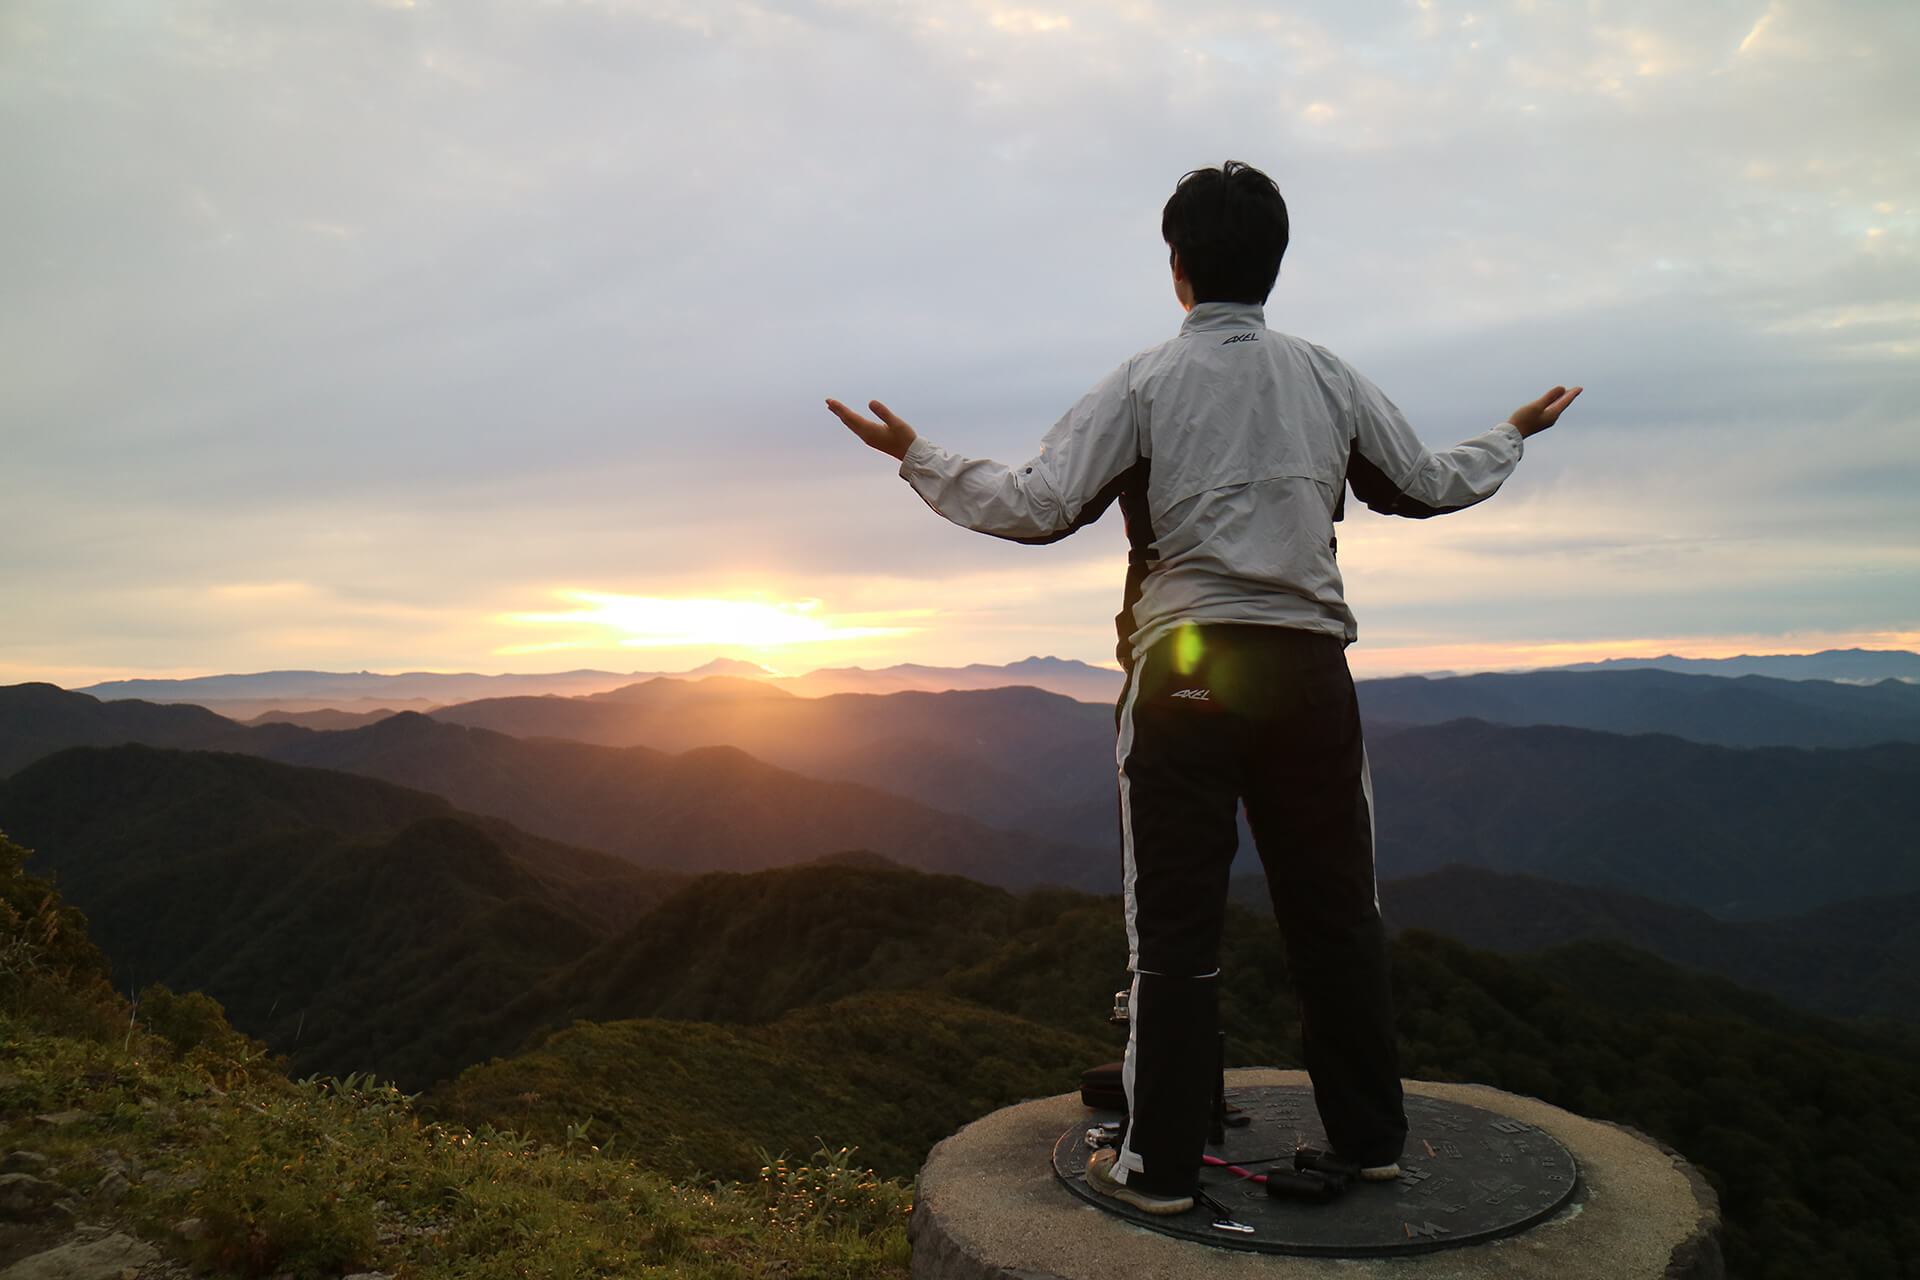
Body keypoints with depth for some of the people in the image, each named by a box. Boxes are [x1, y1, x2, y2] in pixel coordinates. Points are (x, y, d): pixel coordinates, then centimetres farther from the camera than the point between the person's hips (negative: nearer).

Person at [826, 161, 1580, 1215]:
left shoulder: (1146, 382, -1)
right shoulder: (1330, 378, 10)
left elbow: (1037, 507, -8)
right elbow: (1429, 484, 21)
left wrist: (917, 456, 5)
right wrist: (1514, 434, 40)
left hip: (1184, 669, -3)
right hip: (1309, 664, 3)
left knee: (1175, 921, 2)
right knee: (1333, 907, 12)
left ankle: (1160, 1164, 10)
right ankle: (1369, 1136, 24)